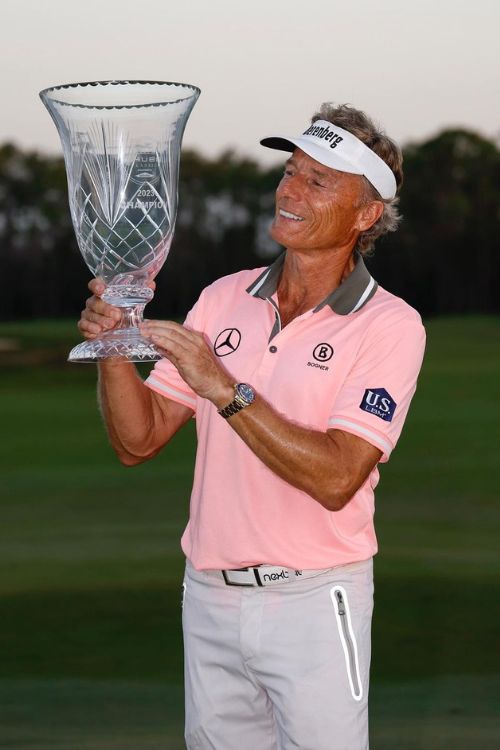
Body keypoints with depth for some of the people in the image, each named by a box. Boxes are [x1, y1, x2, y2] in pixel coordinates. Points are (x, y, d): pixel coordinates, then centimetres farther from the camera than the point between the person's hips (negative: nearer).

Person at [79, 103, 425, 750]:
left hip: (314, 603, -4)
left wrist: (224, 387, -24)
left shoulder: (389, 325, -8)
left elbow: (336, 478, -20)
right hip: (209, 597, 5)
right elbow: (138, 442, 5)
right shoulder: (224, 300, 6)